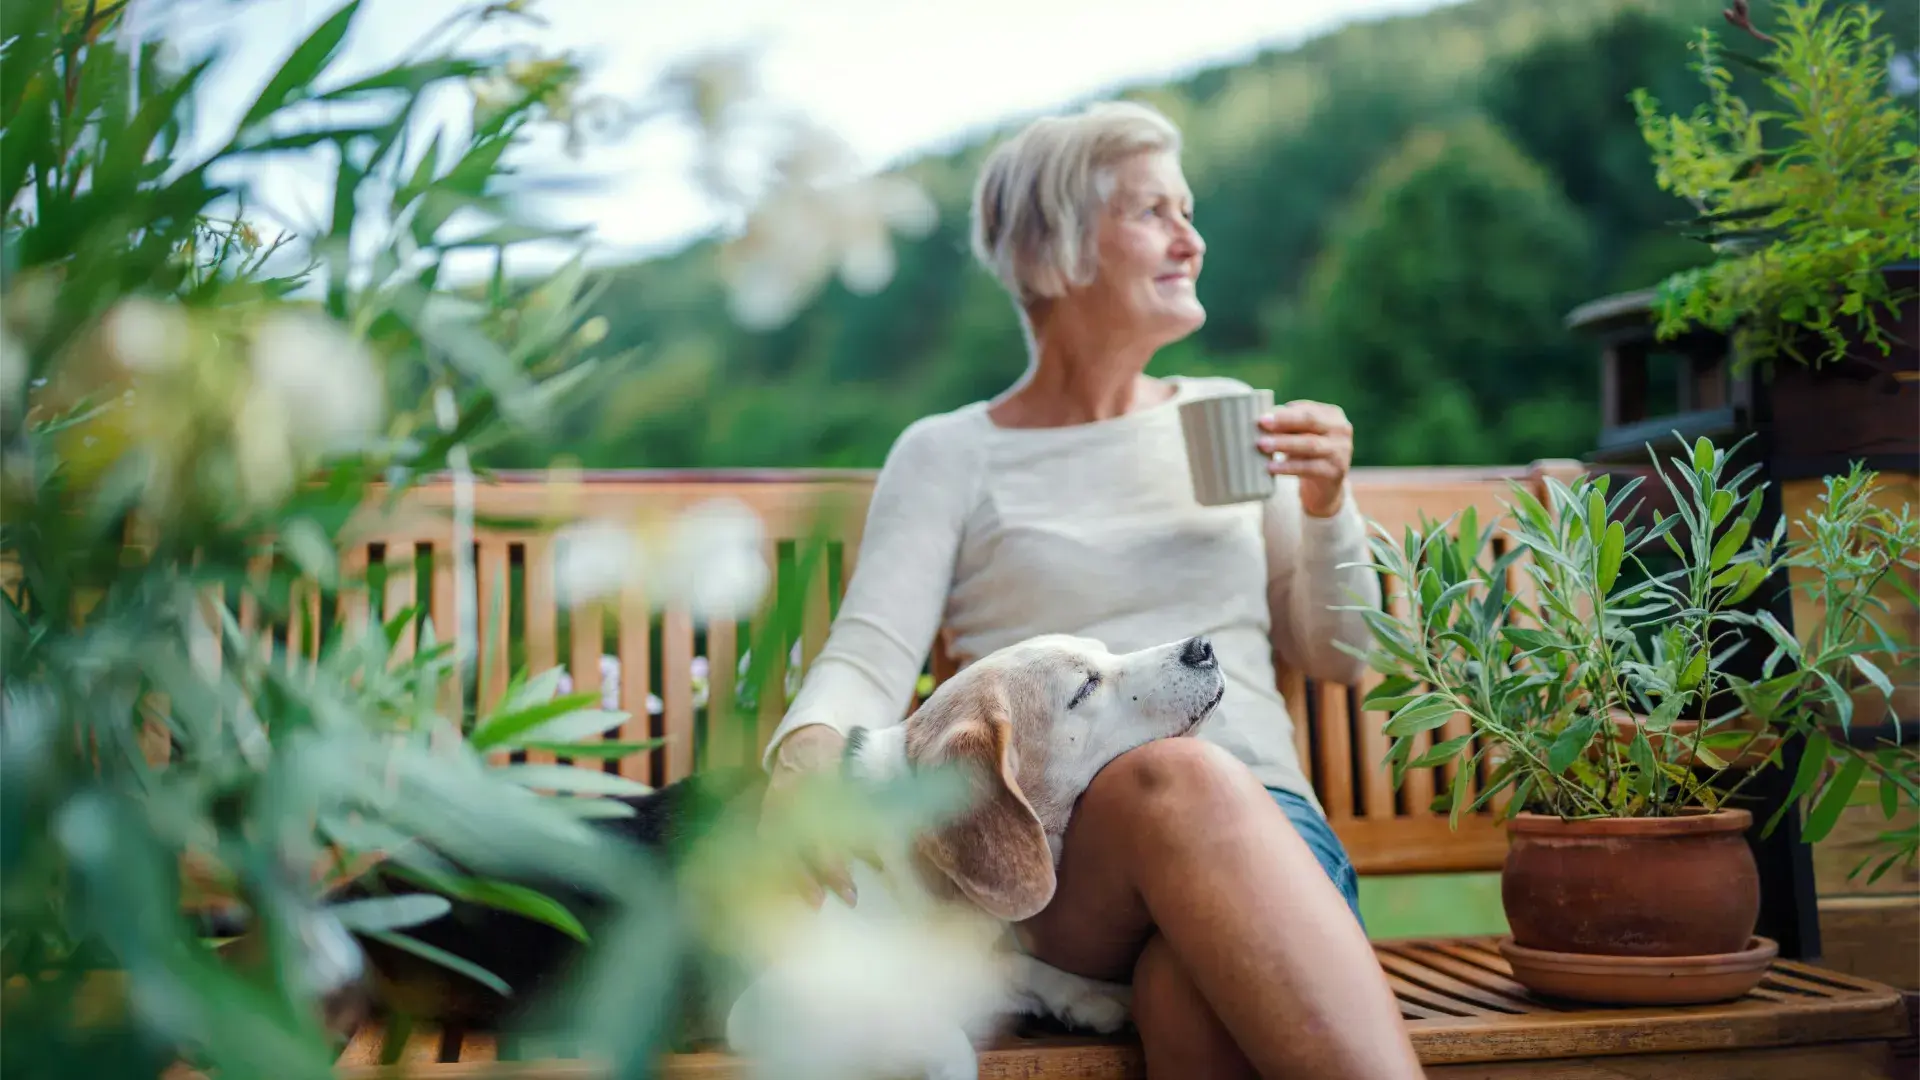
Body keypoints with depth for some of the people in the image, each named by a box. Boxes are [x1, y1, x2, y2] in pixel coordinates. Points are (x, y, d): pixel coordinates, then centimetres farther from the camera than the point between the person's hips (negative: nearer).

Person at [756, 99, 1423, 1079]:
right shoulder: (948, 455, 10)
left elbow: (1333, 657, 22)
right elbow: (868, 661, -4)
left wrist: (1327, 510, 3)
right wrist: (808, 750, -27)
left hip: (1267, 826, 1)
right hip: (1055, 856, -1)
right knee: (1180, 777, -38)